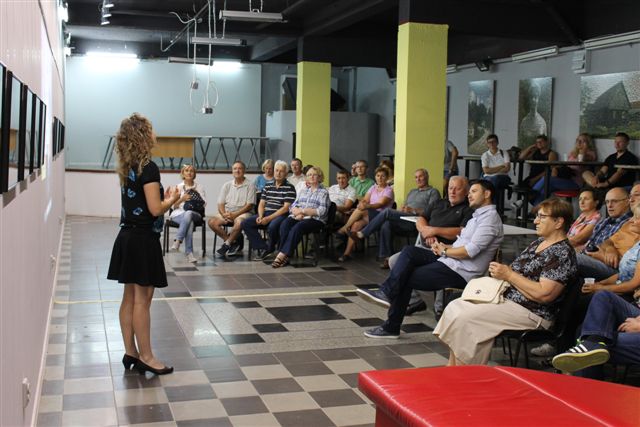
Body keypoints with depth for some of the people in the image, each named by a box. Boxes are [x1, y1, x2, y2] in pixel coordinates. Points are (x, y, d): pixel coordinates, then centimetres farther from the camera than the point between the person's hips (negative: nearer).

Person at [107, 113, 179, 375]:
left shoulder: (127, 167, 10)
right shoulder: (148, 167, -16)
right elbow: (155, 209, -19)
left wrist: (164, 197, 10)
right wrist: (172, 199, -1)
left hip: (128, 236, 9)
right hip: (143, 239, -9)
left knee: (130, 297, 11)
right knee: (142, 299, -2)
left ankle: (130, 352, 18)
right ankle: (145, 356, 5)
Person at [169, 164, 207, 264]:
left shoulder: (199, 187, 17)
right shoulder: (178, 187, 14)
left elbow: (204, 203, 8)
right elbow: (173, 205, 6)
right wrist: (182, 199, -12)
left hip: (195, 213, 1)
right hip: (178, 213, 0)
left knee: (188, 214, -40)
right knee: (190, 222, -38)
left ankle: (178, 240, -41)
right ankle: (189, 252, -42)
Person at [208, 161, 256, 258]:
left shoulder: (250, 185, 2)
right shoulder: (226, 185, 15)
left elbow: (249, 205, -6)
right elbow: (220, 204, 10)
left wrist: (234, 214, -17)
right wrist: (224, 214, -12)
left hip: (242, 213, -4)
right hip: (226, 213, 5)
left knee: (239, 222, -38)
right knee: (212, 222, -21)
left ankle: (226, 244, -19)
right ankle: (234, 241, -15)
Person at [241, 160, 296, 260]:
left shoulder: (289, 188, -2)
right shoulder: (267, 186, 17)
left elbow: (286, 208, -10)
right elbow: (261, 204, 15)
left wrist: (268, 218, -15)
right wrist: (260, 216, -7)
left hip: (280, 215, -6)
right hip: (265, 214, 6)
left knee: (272, 227, -38)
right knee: (245, 223, -13)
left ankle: (270, 249, -6)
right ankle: (264, 248, -16)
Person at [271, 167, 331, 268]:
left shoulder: (323, 192, 7)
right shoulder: (304, 191, 26)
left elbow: (322, 211, -6)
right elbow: (293, 206, 18)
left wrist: (303, 211, -10)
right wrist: (297, 212, -6)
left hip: (314, 219, -5)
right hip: (298, 217, 5)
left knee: (297, 228, -35)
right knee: (284, 224, -28)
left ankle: (282, 255, -37)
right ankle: (284, 256, -34)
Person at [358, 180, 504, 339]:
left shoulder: (490, 217, -11)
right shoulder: (478, 215, 21)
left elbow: (470, 251, -21)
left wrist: (444, 251, -8)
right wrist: (444, 247, 3)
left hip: (459, 272, -9)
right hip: (449, 262, 9)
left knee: (406, 279, -9)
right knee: (409, 251, -6)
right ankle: (386, 293, -12)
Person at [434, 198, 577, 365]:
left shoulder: (562, 253, -15)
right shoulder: (537, 243, 15)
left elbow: (544, 294, -23)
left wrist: (508, 274, -17)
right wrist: (501, 271, 3)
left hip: (532, 313, -10)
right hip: (506, 297, 10)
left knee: (465, 318, -22)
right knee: (455, 306, 0)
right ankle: (452, 368, 0)